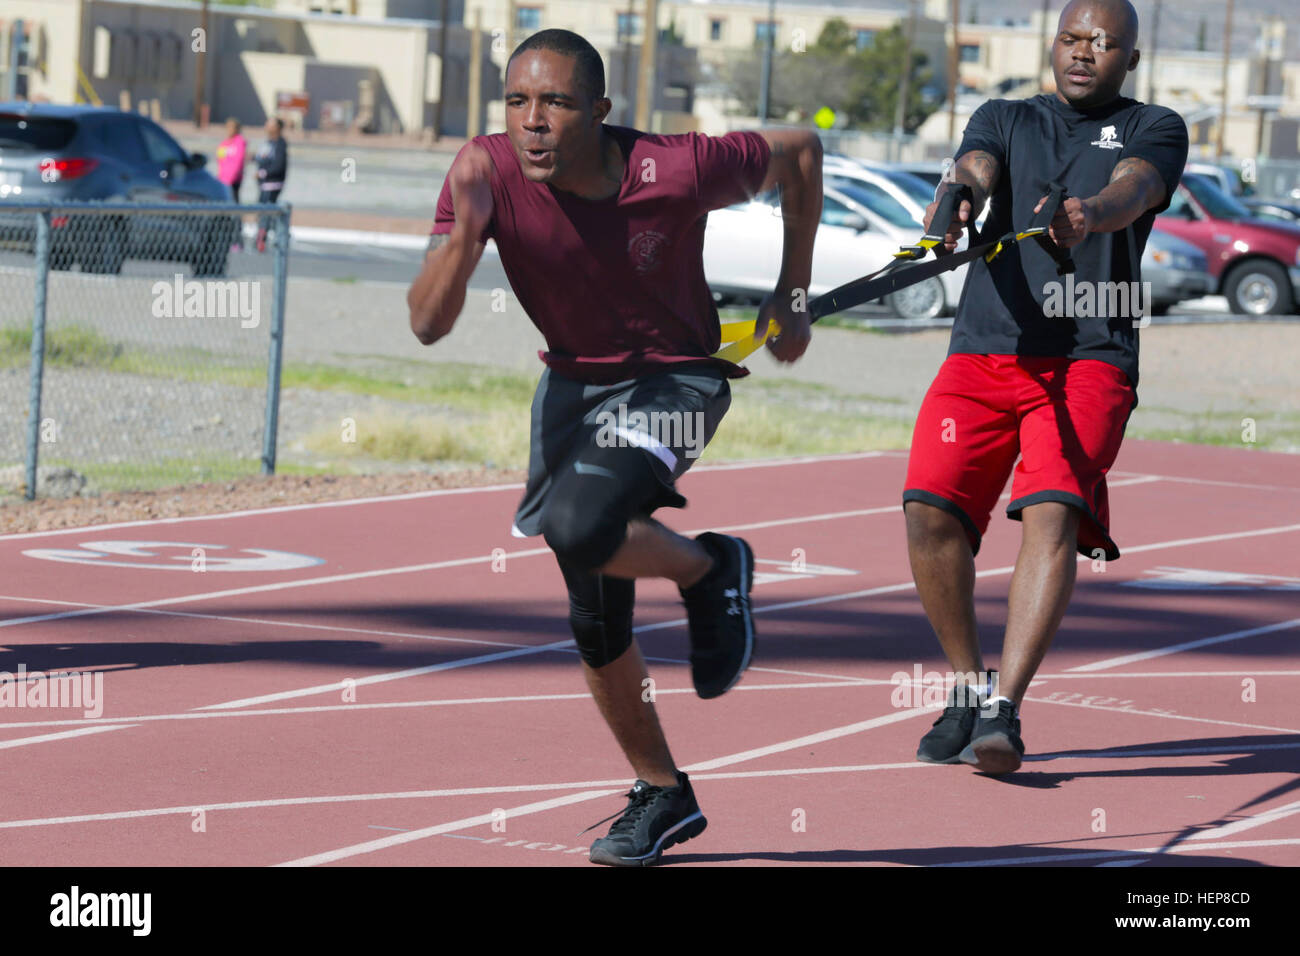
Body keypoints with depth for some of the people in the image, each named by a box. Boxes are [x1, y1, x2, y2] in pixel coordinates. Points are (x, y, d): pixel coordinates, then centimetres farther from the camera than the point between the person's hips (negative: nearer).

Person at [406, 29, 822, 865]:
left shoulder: (677, 173, -26)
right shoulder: (489, 176, -20)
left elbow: (799, 152, -6)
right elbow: (428, 324, -24)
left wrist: (792, 296, -4)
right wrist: (466, 231, -41)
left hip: (675, 380, -4)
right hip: (573, 383, 4)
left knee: (579, 529, -31)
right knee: (596, 622, 9)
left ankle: (710, 570, 1)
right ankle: (662, 795, 31)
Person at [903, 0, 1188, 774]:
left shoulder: (1156, 129, 12)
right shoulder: (1005, 120, 20)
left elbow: (1132, 190, -11)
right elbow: (975, 171, -3)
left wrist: (1089, 212, -35)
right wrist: (955, 205, -28)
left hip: (1090, 357, -2)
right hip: (982, 352, 3)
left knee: (1053, 514, -22)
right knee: (931, 507, -14)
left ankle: (1004, 710, -25)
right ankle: (969, 684, 7)